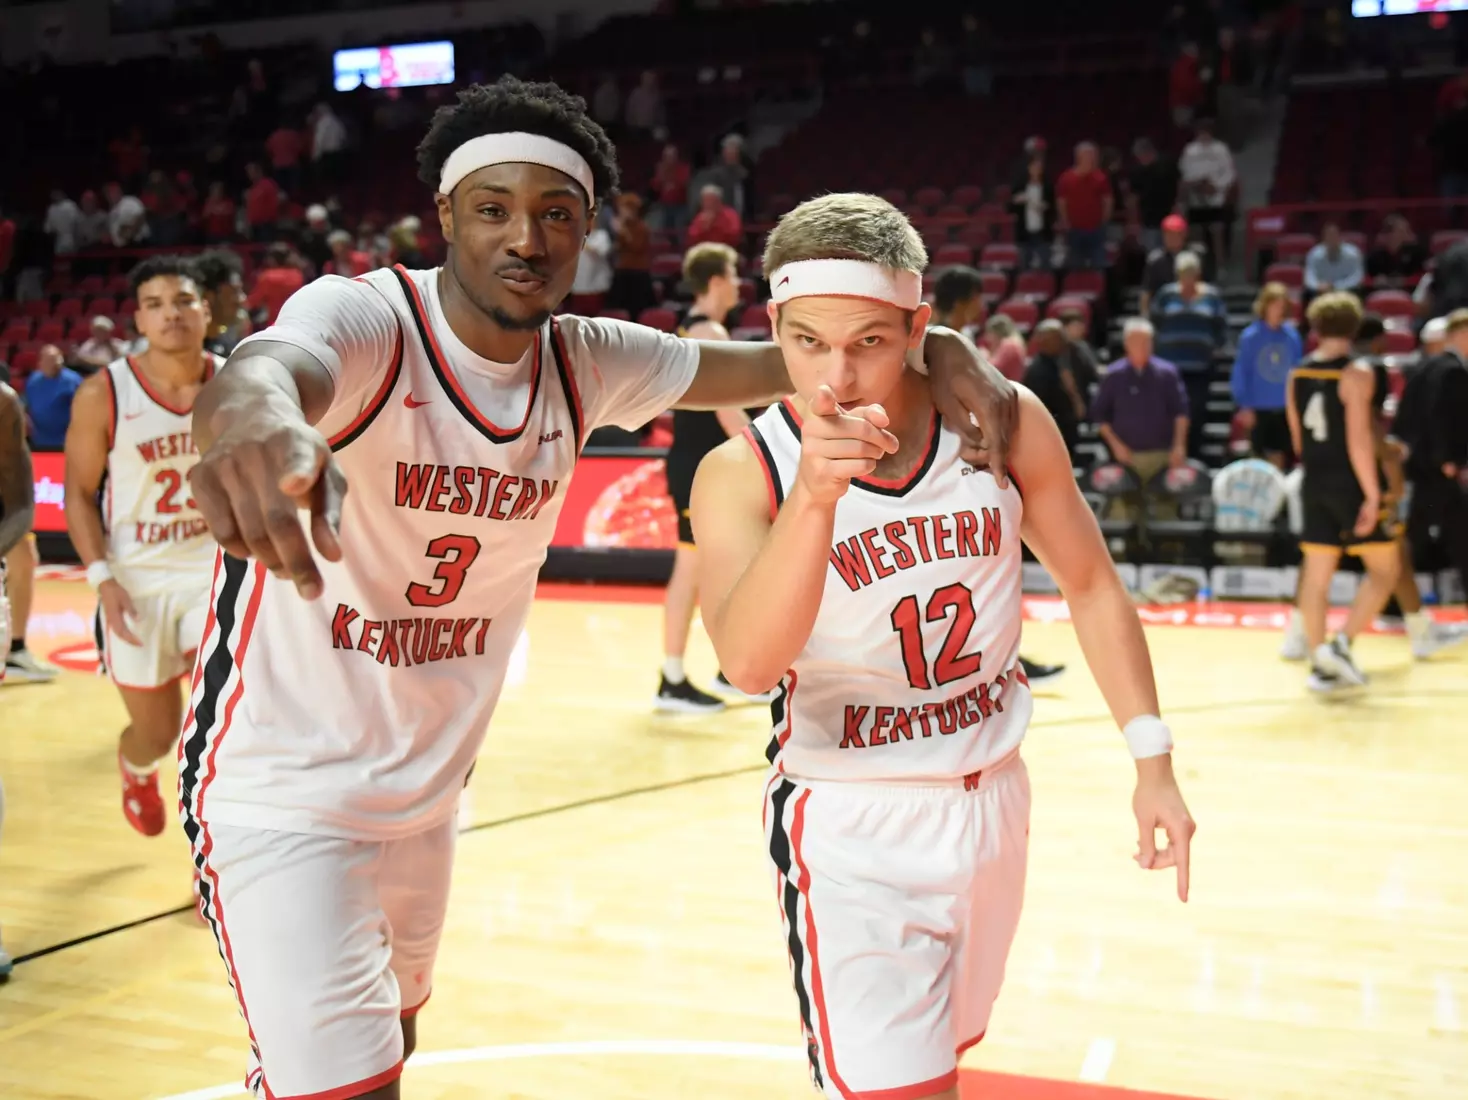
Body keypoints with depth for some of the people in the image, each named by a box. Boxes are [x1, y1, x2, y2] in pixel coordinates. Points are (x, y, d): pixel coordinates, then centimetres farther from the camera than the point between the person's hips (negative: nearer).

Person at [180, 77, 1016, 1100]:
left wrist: (938, 348, -20)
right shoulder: (365, 318, -22)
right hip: (283, 799, -7)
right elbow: (270, 363, -44)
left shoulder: (584, 364, -3)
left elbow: (779, 362, -1)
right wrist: (255, 411, -69)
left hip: (426, 796, 7)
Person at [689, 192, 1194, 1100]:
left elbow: (1091, 586, 3)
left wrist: (1152, 760, 0)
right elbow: (750, 663, -34)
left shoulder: (1004, 422, -10)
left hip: (994, 796, 4)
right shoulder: (743, 474, -18)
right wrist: (813, 496, -48)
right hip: (851, 824, -4)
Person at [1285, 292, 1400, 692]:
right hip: (1351, 484, -6)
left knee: (1317, 574, 8)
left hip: (1315, 485, 6)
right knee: (1383, 569, 6)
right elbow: (1358, 438, -19)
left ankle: (1322, 664, 9)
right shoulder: (1356, 373, -13)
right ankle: (1342, 645, -7)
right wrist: (1373, 494, -18)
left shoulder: (1297, 376, 6)